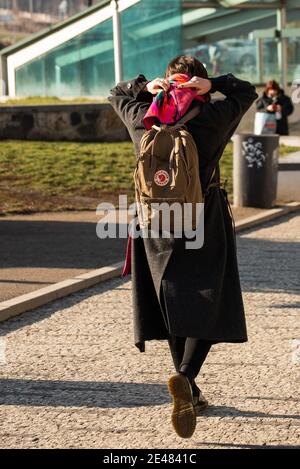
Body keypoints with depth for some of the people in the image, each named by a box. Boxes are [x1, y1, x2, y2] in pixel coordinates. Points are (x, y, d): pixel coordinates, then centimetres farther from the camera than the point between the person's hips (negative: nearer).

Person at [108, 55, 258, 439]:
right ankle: (185, 377, -24)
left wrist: (145, 86, -1)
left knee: (173, 310, 13)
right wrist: (213, 85, -6)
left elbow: (116, 95, 17)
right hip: (204, 226, -3)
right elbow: (246, 91, 7)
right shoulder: (212, 119, -10)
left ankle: (190, 393, 20)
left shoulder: (144, 121, -4)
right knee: (207, 306, 0)